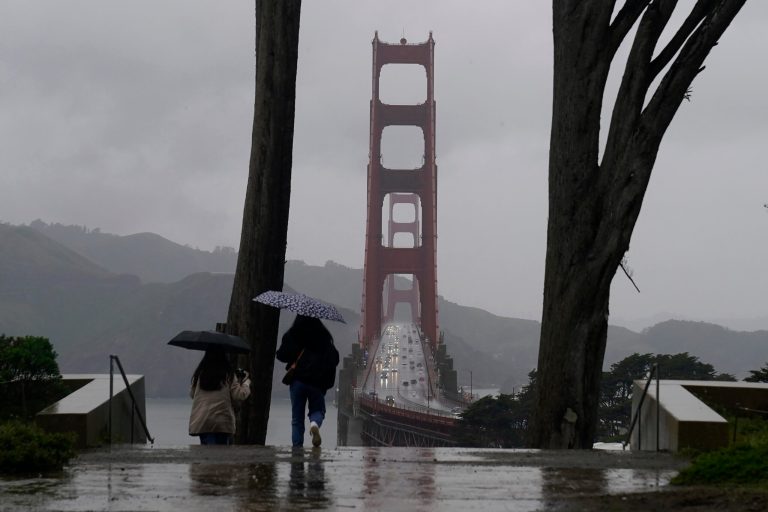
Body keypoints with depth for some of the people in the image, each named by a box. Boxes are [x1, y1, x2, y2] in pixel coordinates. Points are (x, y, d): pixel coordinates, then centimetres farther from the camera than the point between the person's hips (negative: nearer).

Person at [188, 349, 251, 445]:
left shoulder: (199, 375, 4)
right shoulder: (228, 375, -4)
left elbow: (192, 394, 16)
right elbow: (239, 395, -6)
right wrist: (246, 382, 13)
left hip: (200, 423, 3)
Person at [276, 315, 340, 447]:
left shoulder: (292, 335, -1)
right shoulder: (324, 337, 3)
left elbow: (281, 356, 1)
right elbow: (334, 359, 4)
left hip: (298, 380, 0)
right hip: (317, 382, 0)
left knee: (297, 419, 8)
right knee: (317, 410, 16)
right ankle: (315, 424, -18)